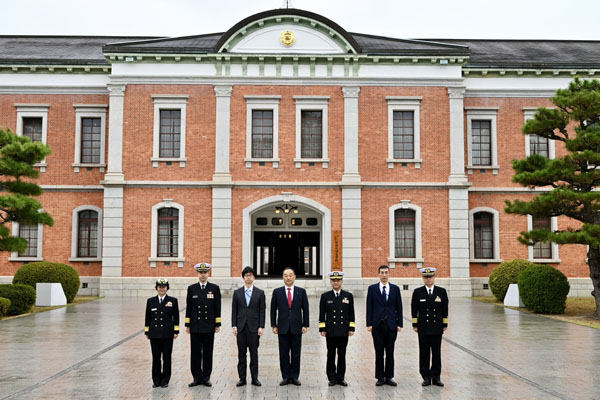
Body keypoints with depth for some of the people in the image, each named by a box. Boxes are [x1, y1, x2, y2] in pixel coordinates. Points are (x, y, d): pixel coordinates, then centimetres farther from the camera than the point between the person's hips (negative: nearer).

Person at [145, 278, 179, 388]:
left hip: (167, 334, -1)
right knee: (156, 357, 5)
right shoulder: (151, 301, 7)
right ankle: (156, 380, 15)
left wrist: (176, 331, -2)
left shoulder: (173, 301, 2)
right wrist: (147, 332, 7)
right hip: (154, 333, 2)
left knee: (167, 357, 2)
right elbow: (148, 318, 9)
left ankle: (165, 380, 12)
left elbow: (176, 317, 3)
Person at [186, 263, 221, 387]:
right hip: (195, 327, 1)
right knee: (195, 353, 3)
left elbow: (217, 308, 3)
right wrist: (187, 325, 3)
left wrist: (217, 324, -1)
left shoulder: (214, 288, 3)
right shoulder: (191, 288, 5)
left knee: (208, 353, 4)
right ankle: (197, 377, 11)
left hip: (209, 326, -1)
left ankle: (206, 377, 13)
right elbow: (189, 308, 6)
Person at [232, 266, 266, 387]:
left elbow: (262, 311, 1)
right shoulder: (237, 293, 7)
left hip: (254, 327, -1)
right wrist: (234, 326, -2)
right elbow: (234, 310, 6)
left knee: (254, 353, 2)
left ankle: (254, 378, 9)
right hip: (241, 327, 1)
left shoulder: (260, 293, 4)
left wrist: (261, 326, -6)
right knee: (241, 353, 4)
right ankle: (242, 378, 10)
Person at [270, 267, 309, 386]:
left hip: (296, 327, 0)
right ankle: (286, 377, 11)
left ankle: (295, 377, 12)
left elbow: (305, 309, 5)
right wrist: (274, 325, 0)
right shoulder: (277, 292, 4)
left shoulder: (301, 291, 4)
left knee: (296, 353, 4)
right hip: (283, 327, 0)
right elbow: (273, 309, 5)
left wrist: (305, 325, 0)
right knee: (284, 354, 3)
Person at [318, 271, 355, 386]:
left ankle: (340, 377, 13)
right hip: (330, 331, -1)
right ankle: (332, 378, 11)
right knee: (331, 355, 3)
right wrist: (322, 329, -3)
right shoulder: (325, 296, 3)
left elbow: (351, 314, 7)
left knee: (342, 355, 5)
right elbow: (322, 315, 3)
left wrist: (351, 328, 1)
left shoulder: (348, 296, 7)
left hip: (343, 331, 1)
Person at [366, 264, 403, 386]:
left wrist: (399, 324, 0)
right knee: (379, 352, 3)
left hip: (391, 325, 1)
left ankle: (389, 377, 13)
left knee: (390, 352, 5)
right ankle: (380, 377, 11)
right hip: (377, 325, -1)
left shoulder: (395, 289, 6)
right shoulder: (372, 288, 3)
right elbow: (369, 307, 2)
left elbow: (399, 307, 6)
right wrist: (369, 324, -5)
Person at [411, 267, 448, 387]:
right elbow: (414, 309, 5)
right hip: (423, 328, 0)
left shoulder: (442, 291, 4)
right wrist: (415, 325, 1)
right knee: (424, 353, 3)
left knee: (436, 353, 3)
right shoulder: (417, 292, 2)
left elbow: (445, 309, 7)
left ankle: (436, 377, 11)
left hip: (437, 328, 0)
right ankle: (426, 377, 10)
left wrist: (445, 325, 4)